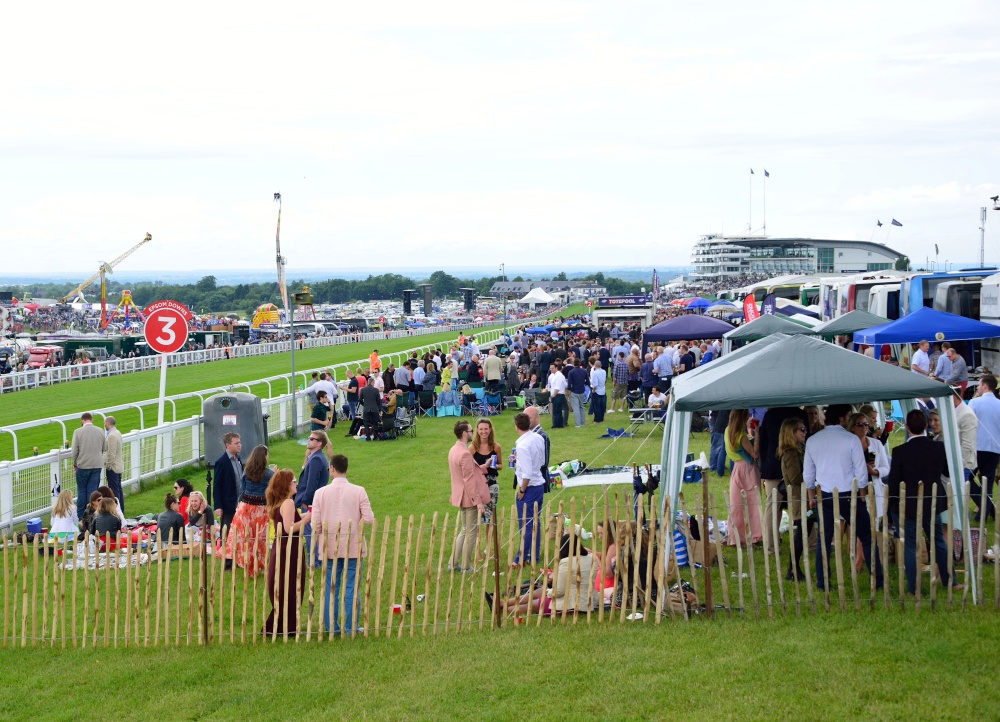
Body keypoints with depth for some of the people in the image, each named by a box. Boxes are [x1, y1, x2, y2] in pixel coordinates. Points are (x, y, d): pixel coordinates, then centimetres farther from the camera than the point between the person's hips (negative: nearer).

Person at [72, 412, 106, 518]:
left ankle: (80, 516, 11)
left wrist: (74, 463, 8)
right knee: (93, 490, 8)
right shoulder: (100, 431, 0)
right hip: (97, 465, 2)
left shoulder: (78, 432, -10)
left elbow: (74, 451, -8)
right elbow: (105, 448, 7)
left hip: (83, 465, -2)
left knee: (82, 490, 8)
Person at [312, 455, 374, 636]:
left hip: (330, 548, 1)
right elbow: (368, 518, -11)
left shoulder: (321, 493, -6)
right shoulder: (358, 491, -7)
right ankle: (351, 627, 8)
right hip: (354, 548, -1)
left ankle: (331, 627, 14)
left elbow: (316, 524, -6)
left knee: (331, 589, 10)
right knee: (351, 588, 5)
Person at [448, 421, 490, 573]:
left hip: (461, 497, 10)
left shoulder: (454, 450, 9)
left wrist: (484, 467, 16)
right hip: (470, 498, -10)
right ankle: (466, 567, 8)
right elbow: (469, 479, -23)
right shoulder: (465, 454, -22)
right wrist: (478, 501, -20)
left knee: (464, 530, 19)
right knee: (471, 532, 2)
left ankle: (453, 564, 21)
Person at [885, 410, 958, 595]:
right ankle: (949, 581, 25)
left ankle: (914, 588, 9)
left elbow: (892, 482, -12)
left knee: (910, 546, 6)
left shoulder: (900, 452, -17)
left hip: (909, 506, -3)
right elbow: (948, 472, 6)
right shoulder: (939, 448, -9)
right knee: (939, 542, 18)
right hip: (933, 504, 3)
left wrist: (895, 497, 4)